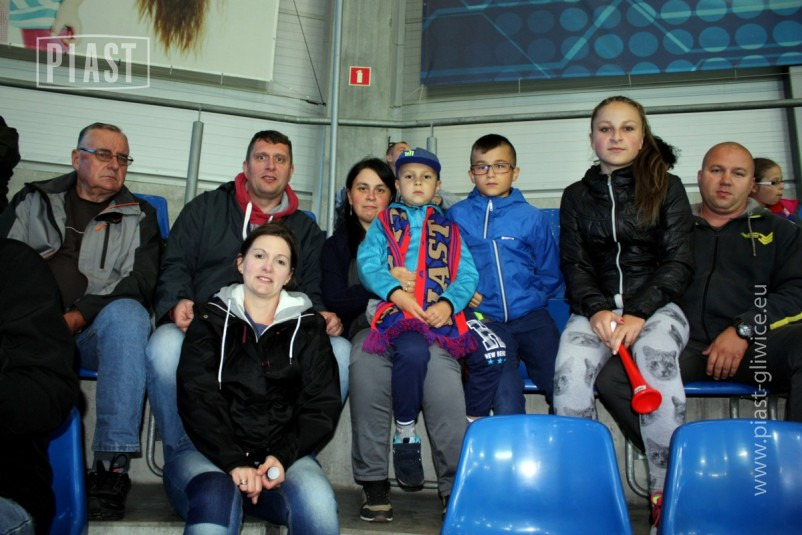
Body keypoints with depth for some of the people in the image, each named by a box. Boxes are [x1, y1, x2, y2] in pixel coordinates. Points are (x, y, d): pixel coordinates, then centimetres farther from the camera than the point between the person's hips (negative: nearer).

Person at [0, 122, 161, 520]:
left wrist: (79, 316, -13)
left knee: (128, 315, -34)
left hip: (92, 333, -1)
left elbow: (140, 280, 1)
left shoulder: (138, 217, 15)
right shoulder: (34, 200, 20)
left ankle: (111, 466, -36)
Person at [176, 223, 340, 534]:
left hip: (284, 454, 2)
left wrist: (283, 457, -12)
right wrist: (233, 463, -16)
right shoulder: (212, 319, 12)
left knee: (318, 504, -30)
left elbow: (323, 403, 5)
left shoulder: (307, 326, 13)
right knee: (215, 507, -34)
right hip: (216, 453, -1)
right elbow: (197, 397, -1)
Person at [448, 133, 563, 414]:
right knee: (505, 398, -20)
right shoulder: (457, 215, 8)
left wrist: (530, 299, 3)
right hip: (485, 319, -1)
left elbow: (551, 276, 14)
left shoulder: (531, 217, 8)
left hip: (530, 317, 1)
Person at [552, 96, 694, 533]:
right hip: (596, 307, 2)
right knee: (571, 367, -32)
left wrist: (639, 314, -15)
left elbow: (678, 262, 1)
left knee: (655, 356, -36)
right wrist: (597, 310, -14)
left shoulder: (667, 188, 10)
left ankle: (666, 494, -27)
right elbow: (574, 264, 7)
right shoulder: (576, 196, 16)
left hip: (656, 304, -1)